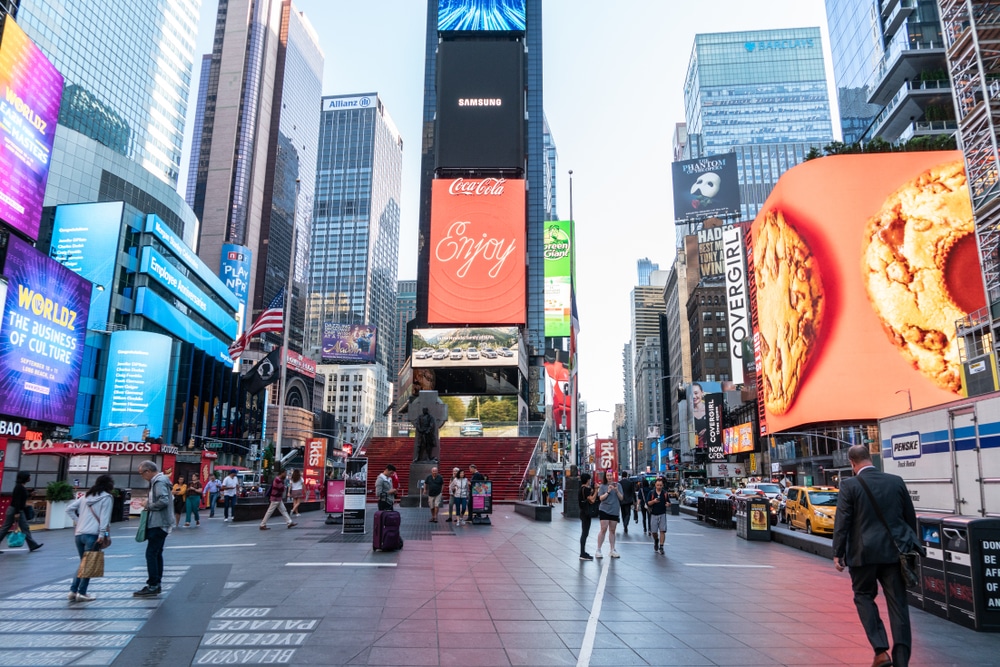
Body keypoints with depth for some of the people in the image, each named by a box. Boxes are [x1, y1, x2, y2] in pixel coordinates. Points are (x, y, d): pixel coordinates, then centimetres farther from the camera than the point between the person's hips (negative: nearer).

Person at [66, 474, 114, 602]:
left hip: (79, 534, 7)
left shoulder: (86, 496, 19)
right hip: (92, 535, -7)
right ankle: (81, 593, 1)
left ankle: (73, 591, 13)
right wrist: (102, 535, -13)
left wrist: (78, 521, 17)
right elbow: (104, 517, -12)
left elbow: (69, 509, 16)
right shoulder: (107, 497, -2)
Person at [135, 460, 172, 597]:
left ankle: (152, 586, -5)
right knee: (156, 554, 14)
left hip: (158, 524, -11)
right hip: (158, 523, 11)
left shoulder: (159, 481, -17)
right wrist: (149, 502, 6)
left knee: (151, 554, -8)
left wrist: (149, 506, -14)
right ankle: (156, 584, 21)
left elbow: (164, 501, -28)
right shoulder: (158, 480, 16)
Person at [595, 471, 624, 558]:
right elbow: (601, 498, -6)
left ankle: (612, 550, 19)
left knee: (612, 531, 10)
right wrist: (608, 491, -17)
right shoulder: (602, 486, 1)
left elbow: (621, 498, 1)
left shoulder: (618, 485, 5)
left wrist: (617, 490, -14)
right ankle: (598, 550, 0)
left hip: (615, 511, 2)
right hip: (604, 510, -2)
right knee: (603, 530, -7)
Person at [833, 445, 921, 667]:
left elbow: (842, 522, -10)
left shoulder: (849, 485, -9)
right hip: (894, 550, 4)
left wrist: (837, 553, -3)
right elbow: (910, 517, 11)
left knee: (863, 596, 14)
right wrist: (911, 545, 24)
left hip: (864, 552, -3)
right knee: (897, 603, 8)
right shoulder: (896, 481, 3)